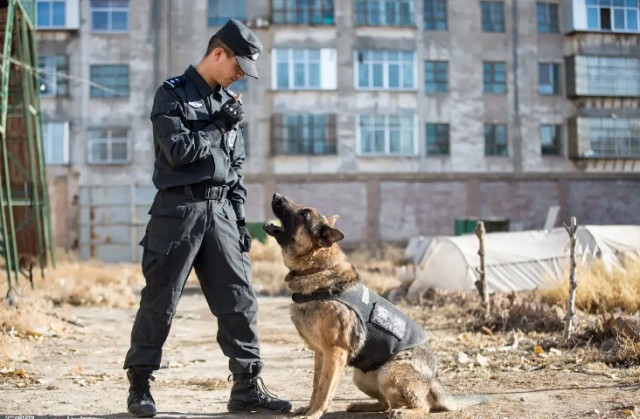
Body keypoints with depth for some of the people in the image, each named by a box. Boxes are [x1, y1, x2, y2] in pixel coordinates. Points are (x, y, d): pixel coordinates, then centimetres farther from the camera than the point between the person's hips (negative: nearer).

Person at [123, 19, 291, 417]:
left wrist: (240, 219, 12)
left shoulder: (228, 101, 15)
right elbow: (177, 151, -16)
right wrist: (221, 125, -9)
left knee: (240, 300, 2)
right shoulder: (172, 94, -3)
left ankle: (248, 387, 9)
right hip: (178, 210, -5)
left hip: (220, 211, 6)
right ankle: (140, 384, 15)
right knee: (160, 301, 1)